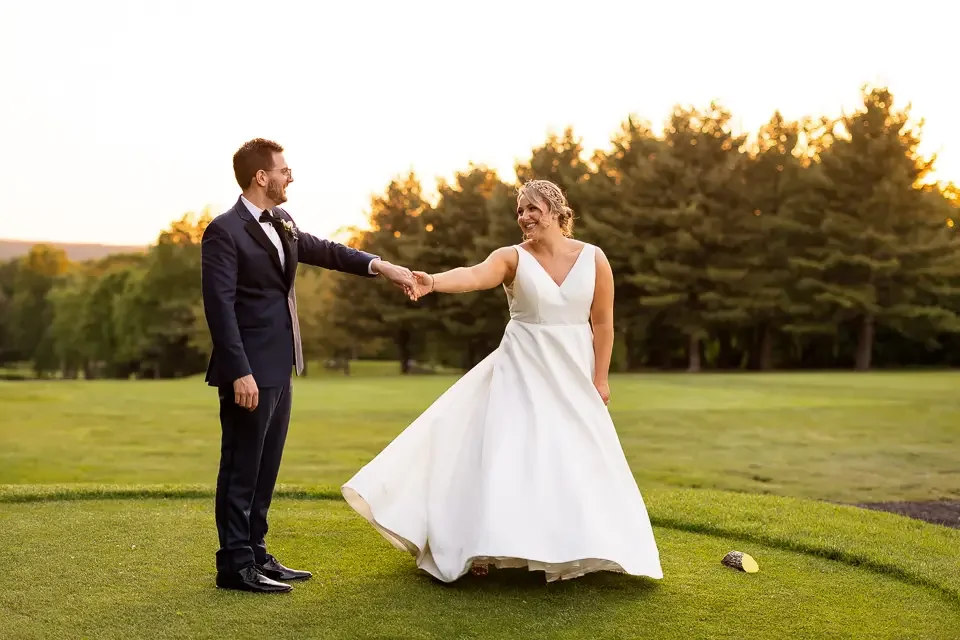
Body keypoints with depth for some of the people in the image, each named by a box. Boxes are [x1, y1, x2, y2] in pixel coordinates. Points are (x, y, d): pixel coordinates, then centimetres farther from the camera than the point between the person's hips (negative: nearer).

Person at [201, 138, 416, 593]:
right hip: (250, 372, -9)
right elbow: (220, 306, -18)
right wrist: (240, 373, -22)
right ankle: (235, 565, 10)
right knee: (241, 468, 0)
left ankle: (255, 555, 24)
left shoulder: (281, 223, 11)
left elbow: (322, 251, 20)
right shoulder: (224, 231, -13)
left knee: (265, 468, 14)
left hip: (279, 369, 9)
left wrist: (379, 266, 7)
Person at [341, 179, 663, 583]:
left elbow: (602, 322, 1)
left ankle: (572, 550, 21)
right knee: (505, 454, -6)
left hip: (571, 375, 2)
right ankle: (485, 547, 3)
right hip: (522, 372, -1)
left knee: (573, 459, 5)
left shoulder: (593, 259, -3)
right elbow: (475, 275, -29)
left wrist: (599, 378, -1)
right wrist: (433, 282, -49)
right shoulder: (513, 257, -8)